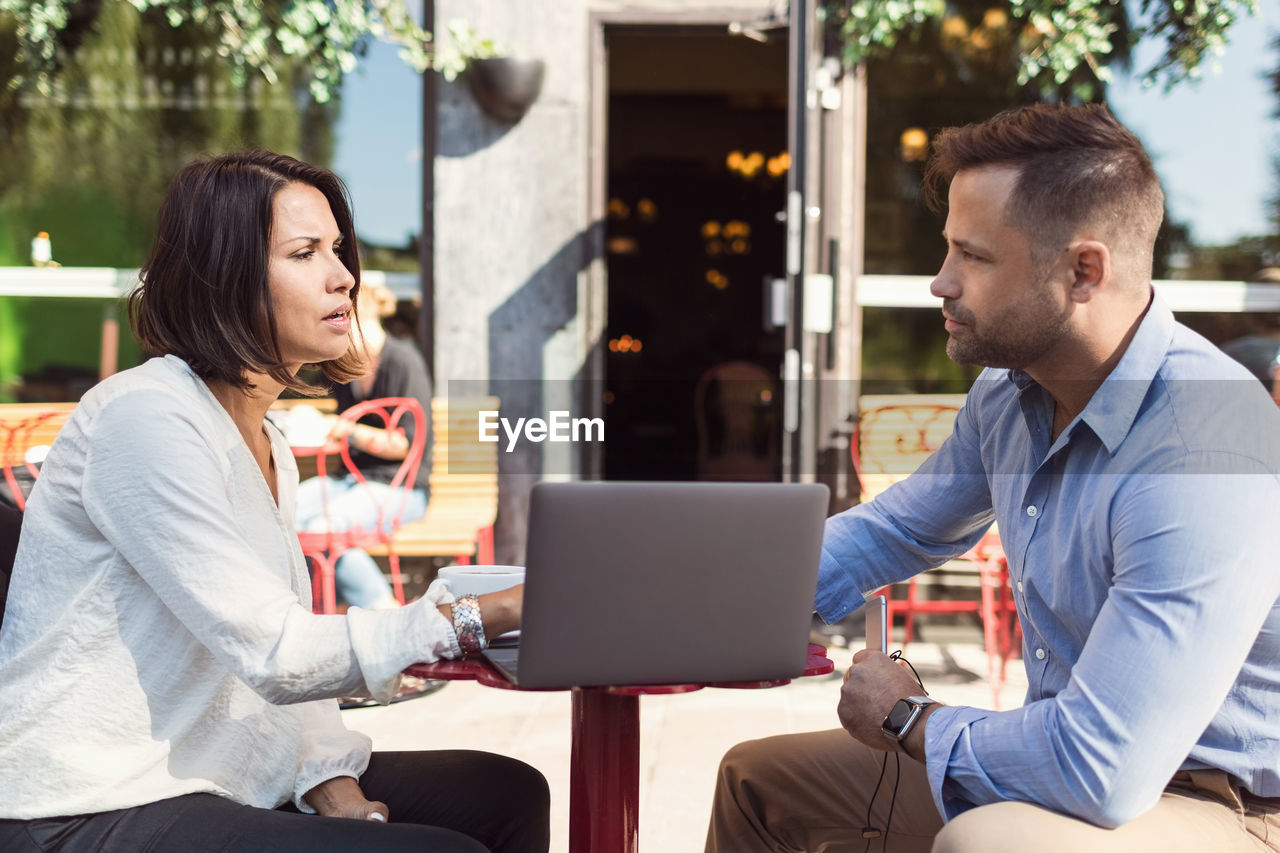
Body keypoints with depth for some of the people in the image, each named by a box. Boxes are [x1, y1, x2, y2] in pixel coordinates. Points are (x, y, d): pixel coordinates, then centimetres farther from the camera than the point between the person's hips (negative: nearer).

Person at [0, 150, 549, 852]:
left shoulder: (269, 450, 13)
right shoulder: (144, 418, -16)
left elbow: (282, 661, 12)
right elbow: (277, 654, -22)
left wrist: (335, 788, -4)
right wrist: (489, 615, -21)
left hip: (206, 781, 9)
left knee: (507, 793, 4)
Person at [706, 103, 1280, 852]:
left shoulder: (1203, 457, -31)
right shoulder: (1010, 390, -1)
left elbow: (1101, 769, -34)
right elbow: (895, 530, 17)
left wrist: (909, 719, -16)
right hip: (1082, 753, 9)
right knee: (758, 779, 14)